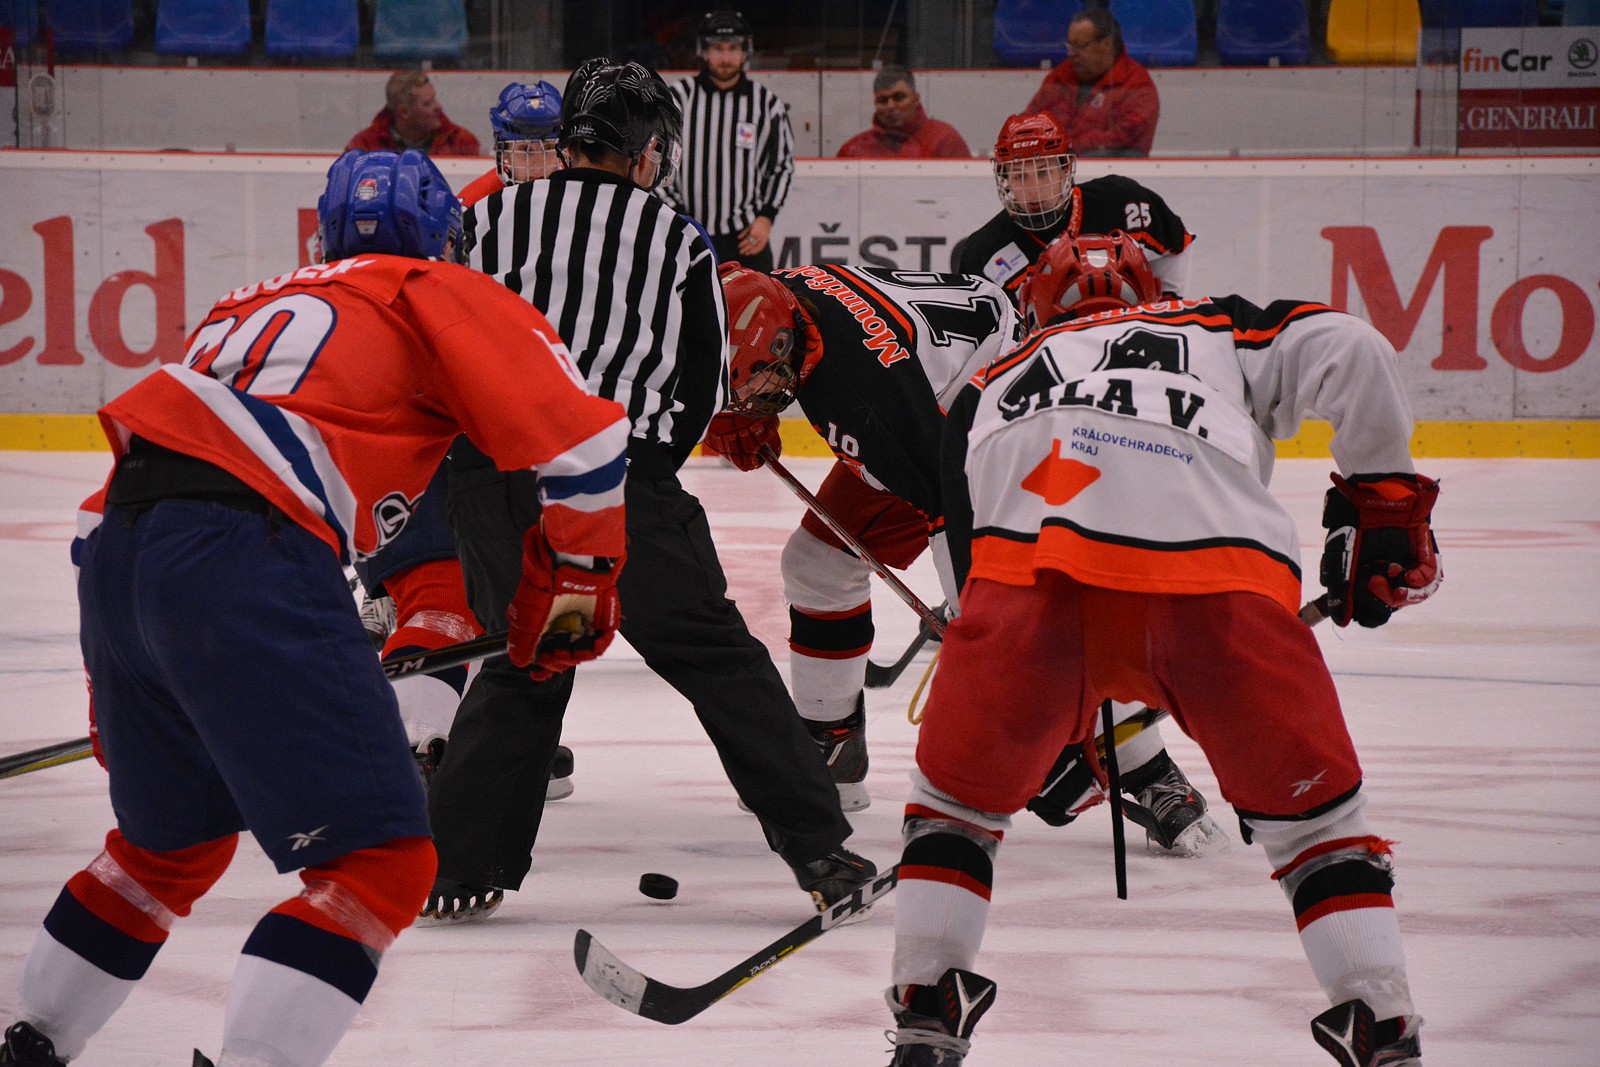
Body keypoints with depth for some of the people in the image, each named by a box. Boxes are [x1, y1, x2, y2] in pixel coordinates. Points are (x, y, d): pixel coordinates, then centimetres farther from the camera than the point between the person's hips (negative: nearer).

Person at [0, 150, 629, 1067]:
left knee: (172, 846, 30)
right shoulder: (441, 294, 12)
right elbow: (577, 438, 0)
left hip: (117, 546, 8)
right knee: (381, 861, -6)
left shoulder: (258, 302, 32)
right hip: (245, 562, -8)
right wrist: (576, 583, 15)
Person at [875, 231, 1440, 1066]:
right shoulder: (1219, 331, 33)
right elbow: (1350, 354, 14)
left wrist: (1059, 730, 44)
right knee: (1313, 814, 17)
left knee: (957, 798, 26)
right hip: (1222, 581, -1)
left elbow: (967, 533, 36)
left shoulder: (989, 387, 38)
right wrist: (1384, 501, 25)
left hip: (1032, 563, 1)